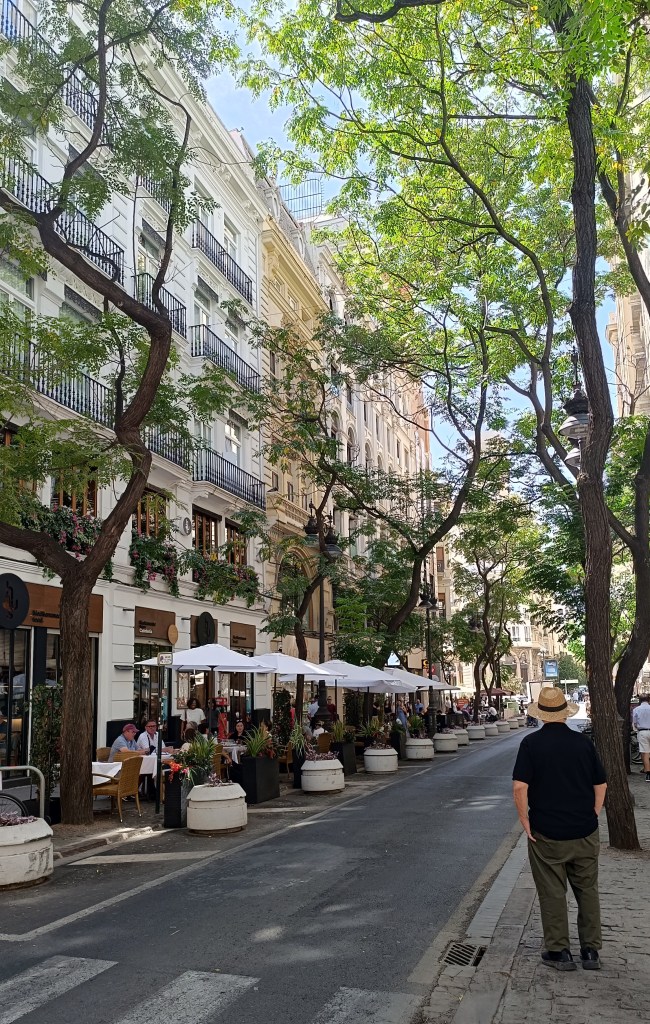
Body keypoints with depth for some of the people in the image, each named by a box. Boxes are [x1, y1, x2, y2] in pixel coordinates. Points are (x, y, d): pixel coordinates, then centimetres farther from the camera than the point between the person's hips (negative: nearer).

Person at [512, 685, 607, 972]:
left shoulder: (531, 743, -11)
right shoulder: (583, 742, -1)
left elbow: (519, 787, -17)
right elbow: (601, 784, 4)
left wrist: (526, 822, -7)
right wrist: (591, 817, 11)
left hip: (547, 833, -3)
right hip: (585, 833, 3)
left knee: (553, 893, 9)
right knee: (587, 891, 16)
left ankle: (559, 952, 18)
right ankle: (591, 951, 23)